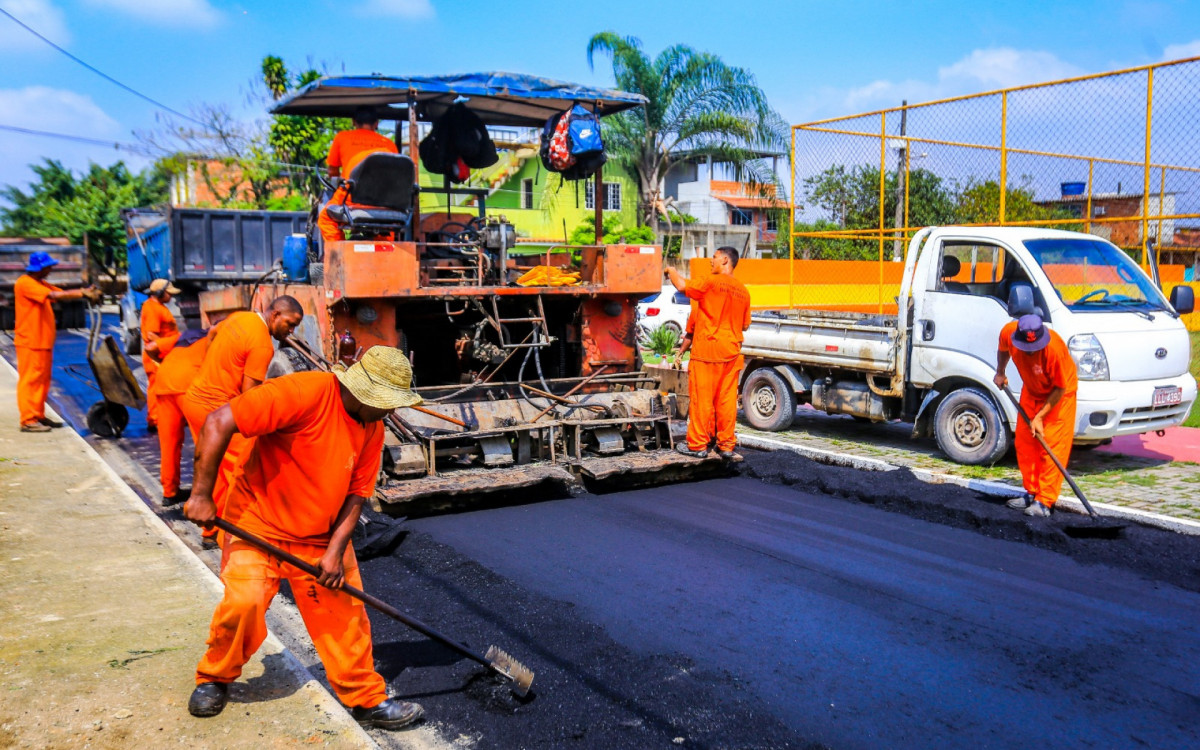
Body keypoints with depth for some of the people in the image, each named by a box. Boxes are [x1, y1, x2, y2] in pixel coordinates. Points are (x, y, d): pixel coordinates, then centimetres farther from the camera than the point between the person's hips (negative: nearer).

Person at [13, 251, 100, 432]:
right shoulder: (25, 283, -13)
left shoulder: (41, 284, 17)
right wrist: (83, 293, -27)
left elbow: (62, 294, 7)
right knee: (30, 379, -6)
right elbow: (53, 295, -25)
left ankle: (39, 416, 21)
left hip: (43, 341, 9)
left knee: (43, 379, 13)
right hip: (30, 342, -9)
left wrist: (85, 292, -10)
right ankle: (28, 420, -3)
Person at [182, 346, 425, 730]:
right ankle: (214, 679, 14)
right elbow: (219, 422, -28)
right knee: (244, 601, -17)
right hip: (257, 524, -5)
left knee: (345, 612, 4)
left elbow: (357, 493, 1)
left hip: (321, 536, 6)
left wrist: (336, 550, -10)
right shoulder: (303, 393, -26)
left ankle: (366, 699, 19)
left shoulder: (373, 427, -2)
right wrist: (201, 494, -26)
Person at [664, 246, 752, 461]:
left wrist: (671, 272, 8)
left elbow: (683, 286, -11)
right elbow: (745, 325, 15)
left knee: (702, 398, 0)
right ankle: (726, 445, 12)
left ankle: (697, 445, 5)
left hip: (707, 349, -6)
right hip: (732, 351, 6)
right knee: (727, 399, 8)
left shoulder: (711, 282, -9)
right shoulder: (743, 291, 10)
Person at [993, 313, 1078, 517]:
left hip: (1058, 394, -5)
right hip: (1031, 392, 6)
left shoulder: (1055, 348, -37)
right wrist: (1000, 373, 7)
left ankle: (1044, 502, -8)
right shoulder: (1008, 332, -25)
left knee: (1052, 447, -10)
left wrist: (1039, 417, -21)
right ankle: (1032, 493, 19)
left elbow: (1060, 388, -23)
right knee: (1024, 443, 7)